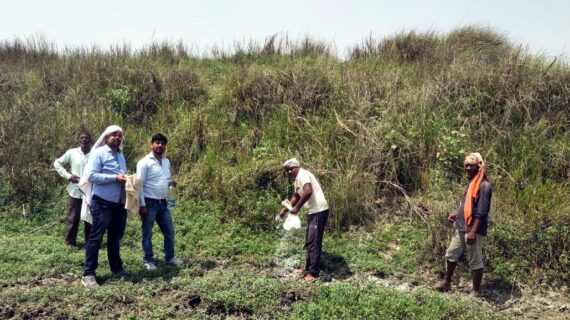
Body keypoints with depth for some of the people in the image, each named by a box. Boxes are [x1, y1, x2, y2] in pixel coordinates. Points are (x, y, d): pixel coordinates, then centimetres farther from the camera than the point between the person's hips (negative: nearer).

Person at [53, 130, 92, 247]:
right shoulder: (72, 153, -1)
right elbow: (57, 163, 8)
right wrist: (67, 175, -3)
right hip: (75, 191, 0)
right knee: (73, 217, 7)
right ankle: (70, 240, 20)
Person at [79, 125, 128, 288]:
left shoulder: (121, 155, 15)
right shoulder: (98, 153, -8)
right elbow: (91, 175, -17)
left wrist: (126, 179, -1)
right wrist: (115, 178, -19)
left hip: (119, 202, 8)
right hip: (103, 202, -8)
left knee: (115, 237, 17)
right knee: (96, 237, -4)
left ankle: (117, 268, 28)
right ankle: (88, 274, 2)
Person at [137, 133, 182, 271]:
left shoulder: (166, 162, 10)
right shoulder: (144, 162, -11)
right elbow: (139, 184, -13)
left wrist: (170, 183, -2)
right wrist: (142, 205, -17)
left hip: (163, 203, 7)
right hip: (149, 203, -7)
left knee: (169, 231, 12)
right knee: (147, 234, 6)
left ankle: (170, 257, 27)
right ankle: (148, 260, 18)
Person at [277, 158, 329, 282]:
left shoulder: (303, 174, -13)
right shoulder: (297, 179, 18)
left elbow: (308, 191, -30)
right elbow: (295, 197, 30)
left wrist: (297, 208, -23)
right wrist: (284, 210, 23)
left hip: (319, 211, -11)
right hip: (313, 212, 11)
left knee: (314, 242, -8)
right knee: (309, 242, 16)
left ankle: (313, 273, -5)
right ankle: (308, 269, 25)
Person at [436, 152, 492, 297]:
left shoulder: (484, 185, -17)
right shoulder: (471, 182, 12)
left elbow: (481, 212, -21)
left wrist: (473, 231, -23)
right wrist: (457, 215, 13)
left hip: (474, 230, -9)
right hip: (461, 227, 9)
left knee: (475, 261, 3)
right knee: (451, 253, 17)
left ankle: (476, 291, 16)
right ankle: (446, 283, 32)